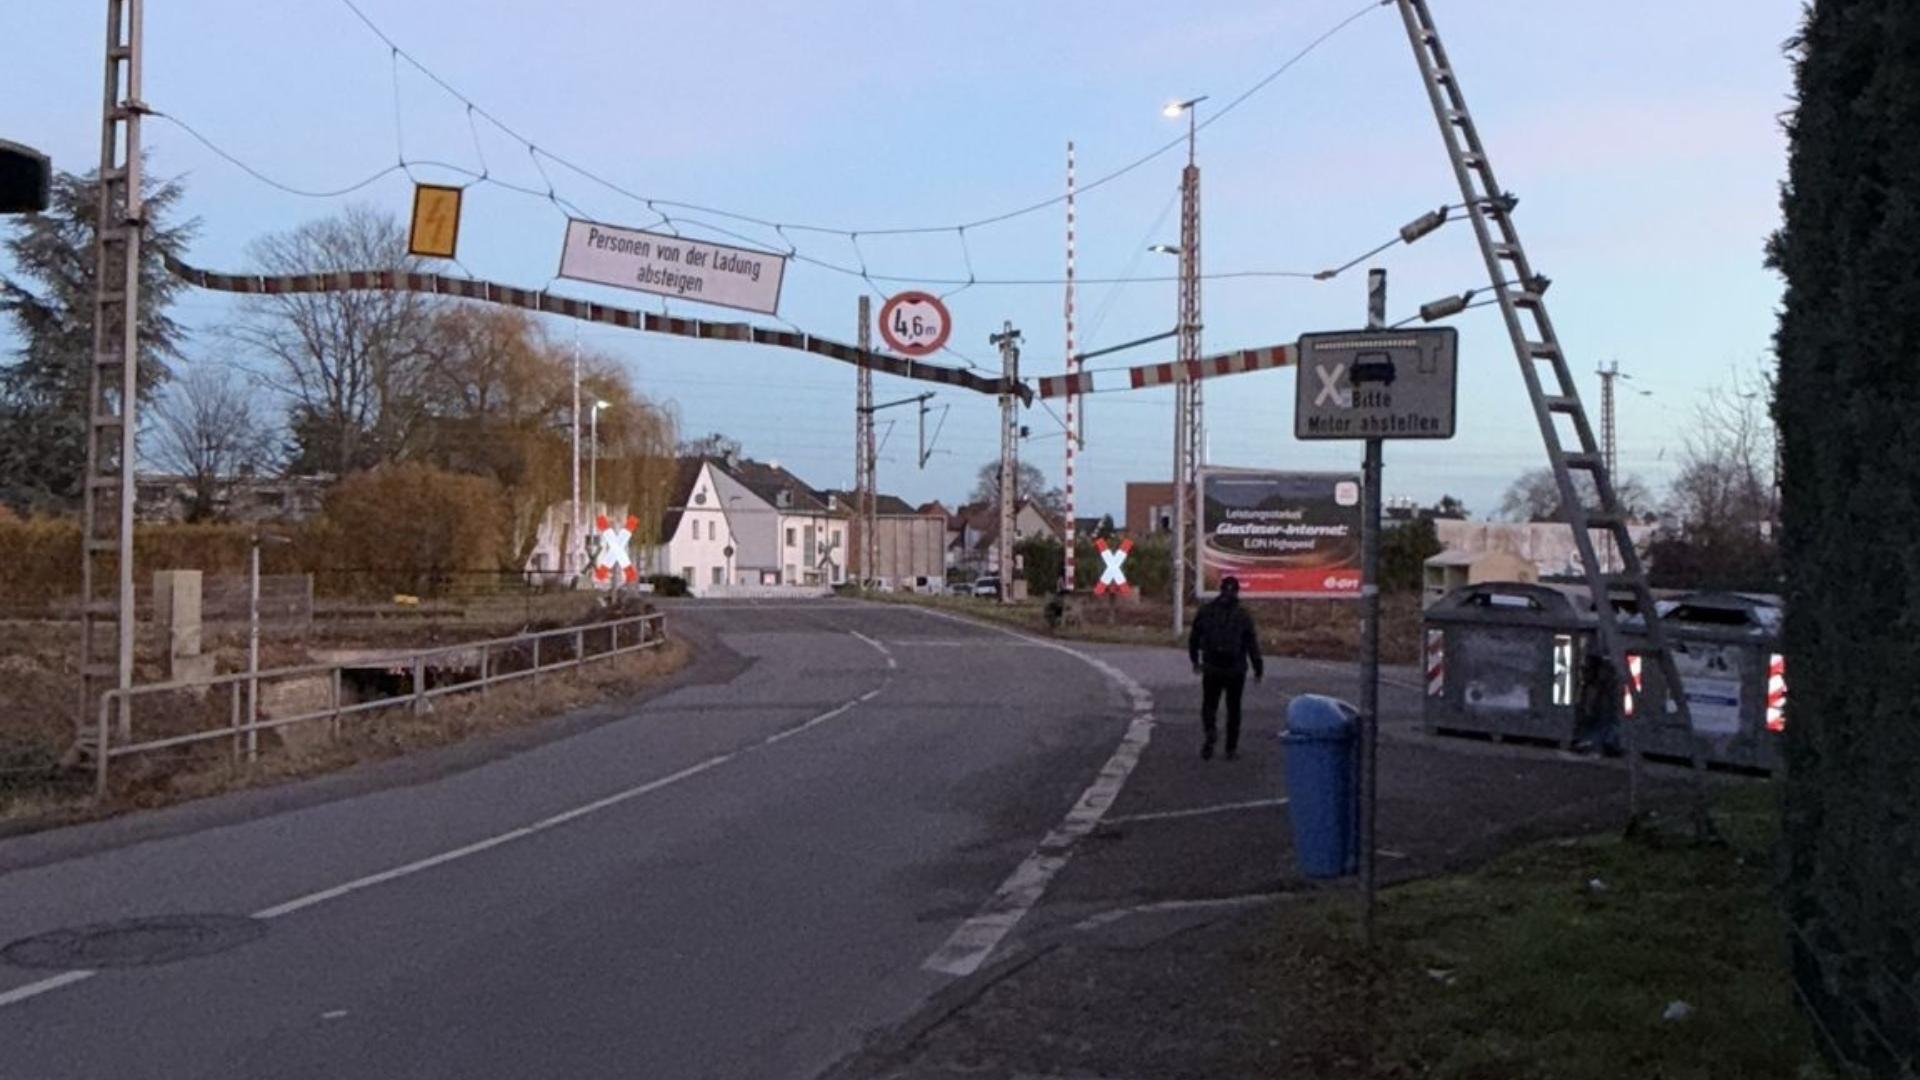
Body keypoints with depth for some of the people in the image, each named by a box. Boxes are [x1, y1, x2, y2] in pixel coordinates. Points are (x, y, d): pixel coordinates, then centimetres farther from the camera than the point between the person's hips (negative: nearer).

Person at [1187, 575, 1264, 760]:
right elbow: (1252, 644, -6)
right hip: (1235, 669, -1)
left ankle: (1210, 732, -16)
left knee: (1209, 704, 12)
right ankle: (1231, 748, 12)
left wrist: (1195, 660, 21)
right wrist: (1258, 669, 2)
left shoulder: (1206, 611, 1)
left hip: (1211, 668, 1)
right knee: (1233, 708, 10)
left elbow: (1193, 638, 8)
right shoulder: (1243, 615, -6)